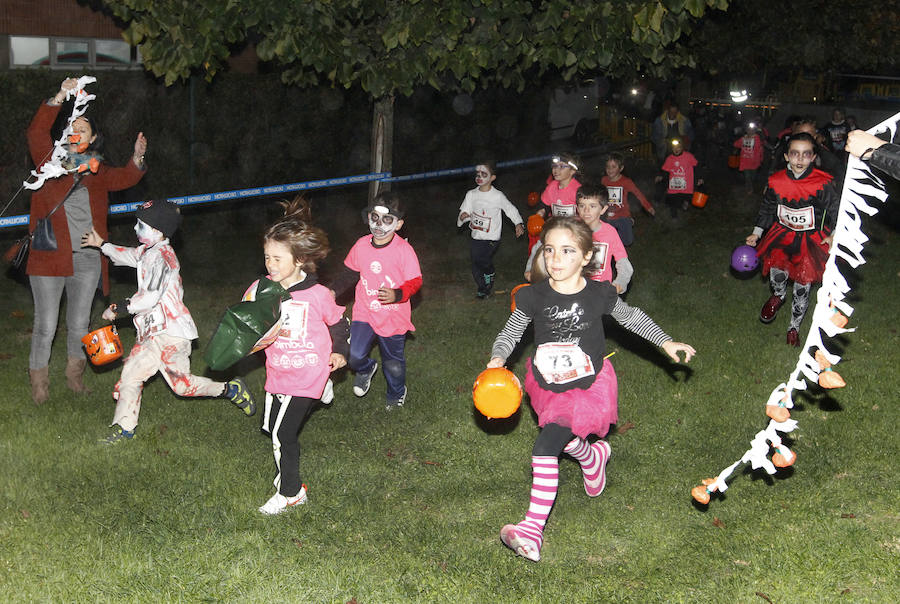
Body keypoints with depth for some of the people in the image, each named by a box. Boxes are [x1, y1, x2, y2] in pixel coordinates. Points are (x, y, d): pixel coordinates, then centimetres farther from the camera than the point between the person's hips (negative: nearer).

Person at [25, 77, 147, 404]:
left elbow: (122, 179, -10)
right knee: (45, 326, 2)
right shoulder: (51, 160, 3)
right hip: (49, 256, -2)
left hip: (87, 259, 3)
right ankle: (39, 380, 20)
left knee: (79, 324, 14)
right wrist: (60, 97, -22)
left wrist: (137, 160, -32)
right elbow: (36, 133, -12)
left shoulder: (98, 171, 8)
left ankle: (75, 374, 35)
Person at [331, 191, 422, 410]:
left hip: (393, 316, -2)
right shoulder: (361, 245, -3)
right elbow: (350, 273, 13)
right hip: (364, 312, 3)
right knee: (354, 356, -13)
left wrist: (397, 294, -30)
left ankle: (396, 394, 45)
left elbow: (415, 281, -12)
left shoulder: (404, 250, -15)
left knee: (394, 363, 13)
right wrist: (334, 291, -1)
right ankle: (366, 369, 25)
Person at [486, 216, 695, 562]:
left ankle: (533, 528, -17)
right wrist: (497, 359, -16)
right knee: (565, 439, 22)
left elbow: (631, 318, 8)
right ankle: (594, 456, 59)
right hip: (547, 386, 4)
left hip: (589, 386, -4)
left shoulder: (599, 295, -11)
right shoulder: (534, 297, -10)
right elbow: (510, 333, 3)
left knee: (546, 447, -19)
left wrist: (666, 342, 5)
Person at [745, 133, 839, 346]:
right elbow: (767, 209, 10)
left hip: (811, 239, -1)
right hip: (783, 233, 2)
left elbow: (835, 211, -2)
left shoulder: (823, 184, -15)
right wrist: (756, 233, 5)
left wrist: (833, 236, -13)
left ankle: (794, 328, 24)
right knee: (777, 269, -24)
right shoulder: (776, 182, -6)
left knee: (802, 286, 2)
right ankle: (778, 295, 13)